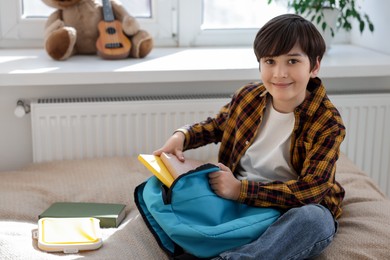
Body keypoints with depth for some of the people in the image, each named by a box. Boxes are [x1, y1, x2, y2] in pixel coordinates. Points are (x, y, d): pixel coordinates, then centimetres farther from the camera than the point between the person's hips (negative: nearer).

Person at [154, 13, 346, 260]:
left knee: (315, 220, -39)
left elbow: (311, 189, -22)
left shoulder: (327, 122, -16)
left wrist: (241, 190, -26)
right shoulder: (248, 97, -2)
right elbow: (215, 126, 18)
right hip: (235, 196, 5)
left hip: (295, 210, -4)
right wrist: (182, 135, -4)